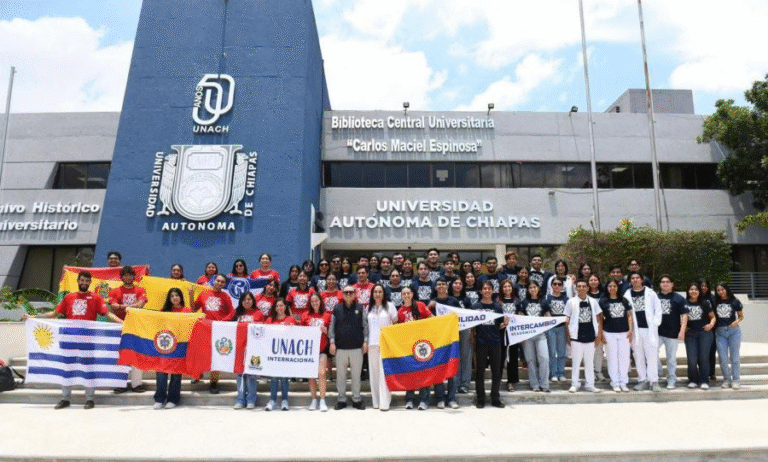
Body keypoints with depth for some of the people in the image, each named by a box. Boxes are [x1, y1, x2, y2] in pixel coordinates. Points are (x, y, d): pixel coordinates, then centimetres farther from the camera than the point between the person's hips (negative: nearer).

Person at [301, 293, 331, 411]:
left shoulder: (327, 315, 6)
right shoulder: (305, 315, 9)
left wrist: (325, 330, -10)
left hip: (322, 348, -2)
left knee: (321, 373, -11)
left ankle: (322, 401, -5)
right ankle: (314, 400, 14)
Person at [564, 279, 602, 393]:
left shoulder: (593, 302, 7)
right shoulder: (571, 302, 0)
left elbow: (598, 319, 11)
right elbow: (567, 320, 3)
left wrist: (599, 335, 5)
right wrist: (568, 336, -1)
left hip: (590, 337, 2)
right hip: (576, 337, -2)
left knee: (589, 361, 9)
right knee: (576, 361, 2)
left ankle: (589, 384, 20)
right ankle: (574, 384, 13)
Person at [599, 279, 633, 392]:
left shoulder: (624, 300, 10)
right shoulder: (603, 301, 2)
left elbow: (629, 315, 11)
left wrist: (630, 330, 0)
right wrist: (602, 334, -4)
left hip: (624, 333, 2)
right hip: (609, 333, -2)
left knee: (624, 357, 4)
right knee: (612, 358, 2)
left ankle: (623, 382, 15)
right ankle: (615, 383, 12)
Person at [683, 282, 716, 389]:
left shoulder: (704, 303, 5)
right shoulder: (684, 303, 3)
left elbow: (713, 316, 10)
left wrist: (711, 324, -9)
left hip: (704, 332, 0)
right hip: (690, 333, 0)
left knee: (703, 357, -1)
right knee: (692, 359, -4)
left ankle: (704, 381, 8)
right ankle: (693, 380, 11)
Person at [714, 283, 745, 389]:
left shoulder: (734, 302, 0)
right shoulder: (715, 303, 6)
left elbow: (741, 316, 5)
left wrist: (737, 321, -14)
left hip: (733, 330, -2)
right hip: (720, 332, 2)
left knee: (734, 357, 3)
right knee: (723, 358, 2)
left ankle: (735, 380, 11)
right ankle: (726, 379, 14)